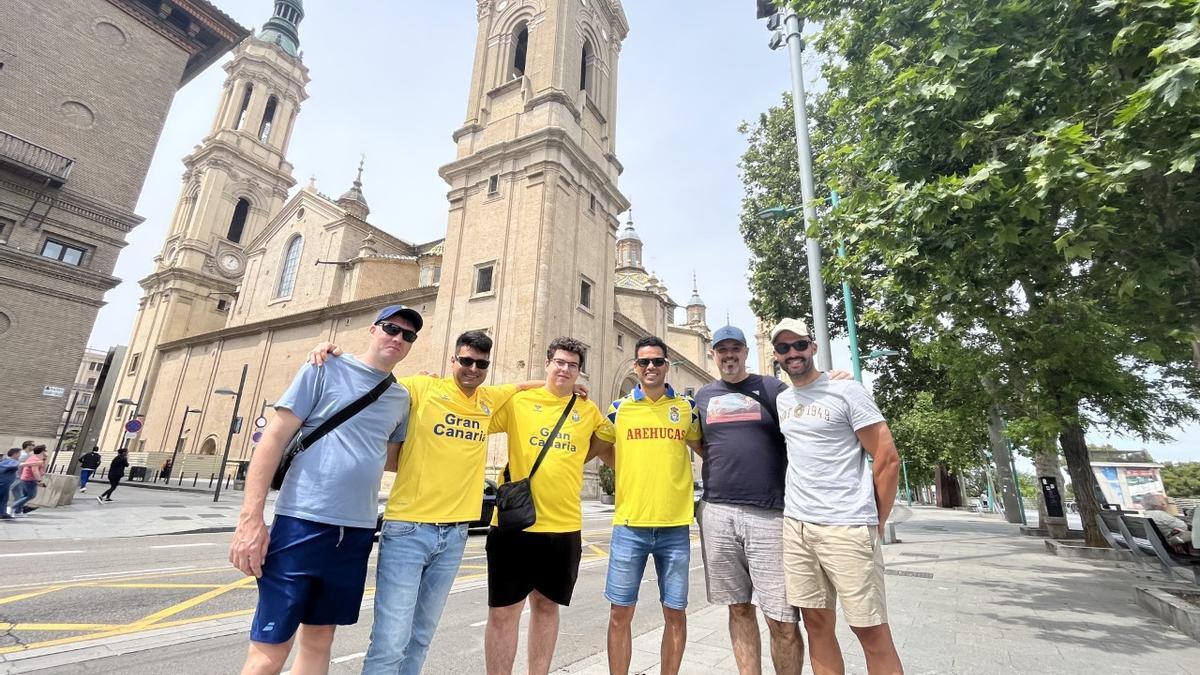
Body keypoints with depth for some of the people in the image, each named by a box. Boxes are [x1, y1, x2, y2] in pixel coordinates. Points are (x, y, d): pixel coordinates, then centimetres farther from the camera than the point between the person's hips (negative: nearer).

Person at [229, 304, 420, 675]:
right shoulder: (324, 370, -3)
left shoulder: (401, 398, 10)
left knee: (319, 639, 16)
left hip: (356, 532, 5)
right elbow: (274, 439, -6)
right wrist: (250, 518, -12)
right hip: (302, 524, -4)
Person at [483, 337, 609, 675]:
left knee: (546, 604, 18)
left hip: (565, 526, 3)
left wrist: (570, 463, 12)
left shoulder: (588, 410, 5)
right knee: (503, 611, 6)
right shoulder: (518, 399, -3)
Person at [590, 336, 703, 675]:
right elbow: (602, 448, 15)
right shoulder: (618, 409, 2)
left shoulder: (687, 408, 3)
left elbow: (703, 447, 15)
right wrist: (635, 471, 5)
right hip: (629, 524, 0)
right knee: (620, 612, 8)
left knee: (675, 612, 11)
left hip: (675, 525, 1)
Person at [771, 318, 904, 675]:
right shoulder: (780, 400, 11)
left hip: (847, 527, -5)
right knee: (816, 623, 12)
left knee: (871, 630, 4)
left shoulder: (846, 390, -6)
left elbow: (888, 459, -6)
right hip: (795, 526, 5)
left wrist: (876, 523, -2)